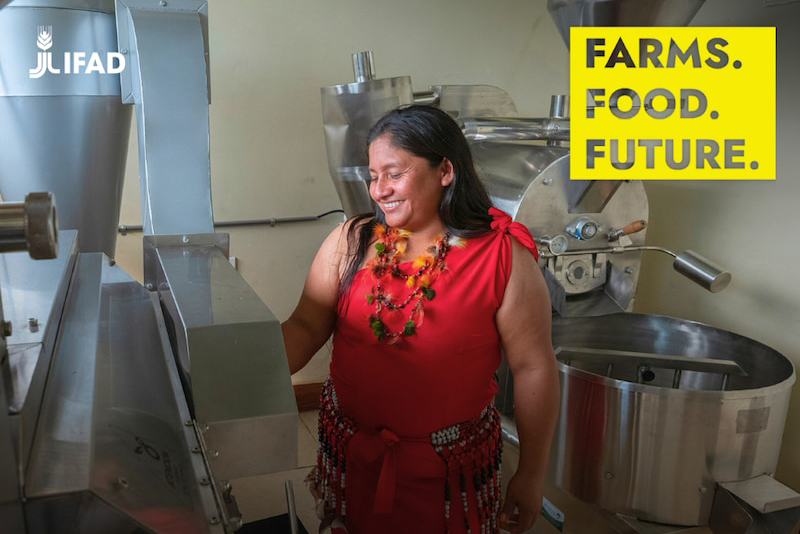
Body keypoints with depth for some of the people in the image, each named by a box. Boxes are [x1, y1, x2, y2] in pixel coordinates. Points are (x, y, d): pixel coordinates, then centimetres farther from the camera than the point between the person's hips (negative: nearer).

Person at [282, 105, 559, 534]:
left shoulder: (504, 258, -13)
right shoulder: (350, 242, -4)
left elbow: (534, 369, -9)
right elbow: (305, 327, -3)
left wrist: (531, 475, -4)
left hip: (450, 467, -3)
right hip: (350, 453, 3)